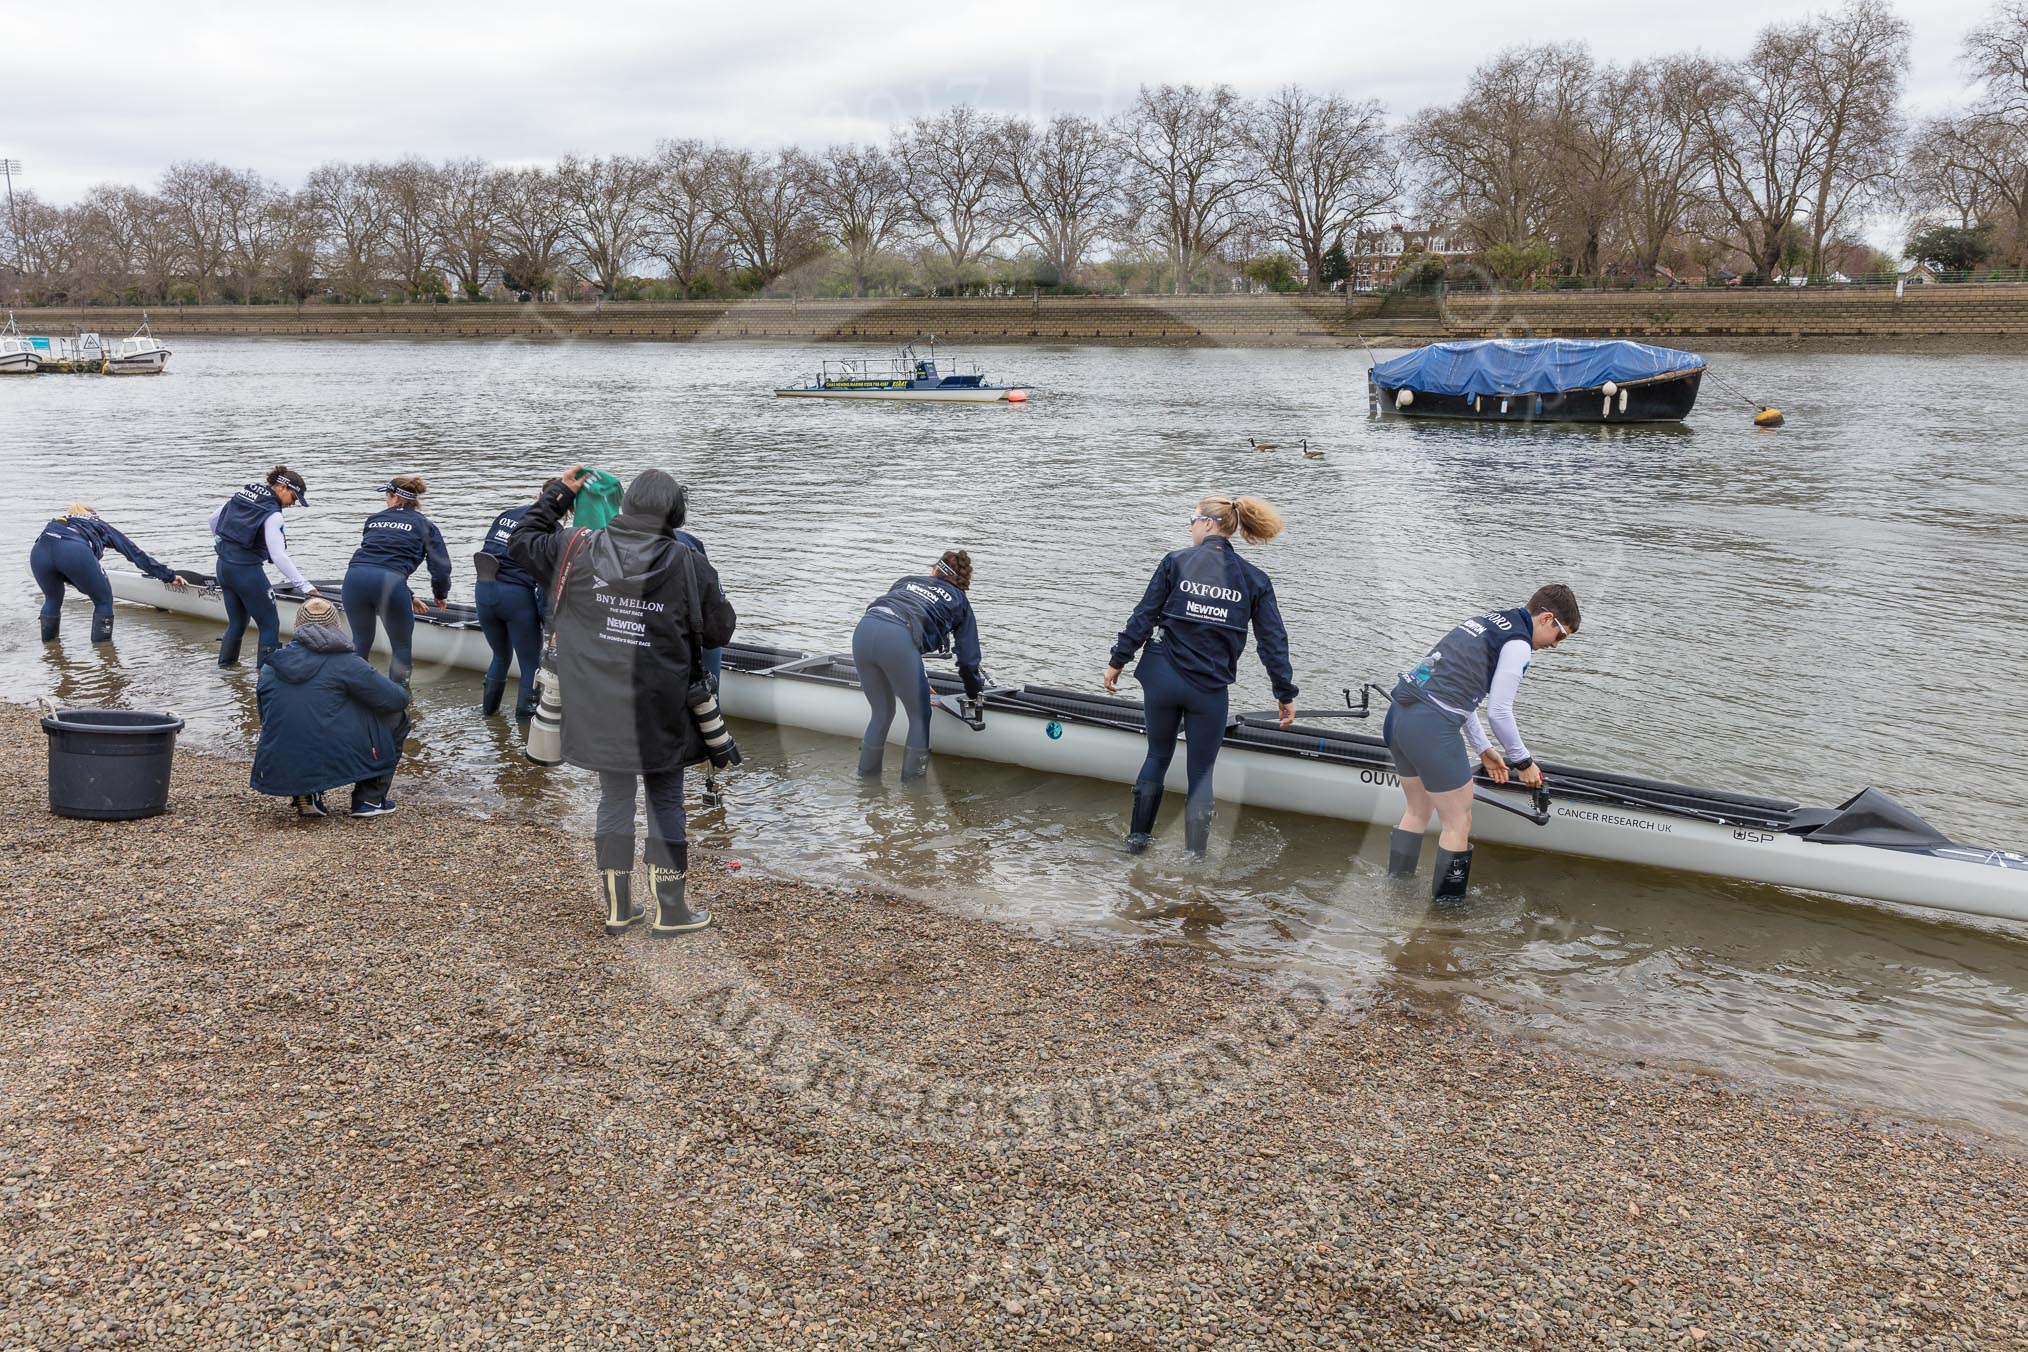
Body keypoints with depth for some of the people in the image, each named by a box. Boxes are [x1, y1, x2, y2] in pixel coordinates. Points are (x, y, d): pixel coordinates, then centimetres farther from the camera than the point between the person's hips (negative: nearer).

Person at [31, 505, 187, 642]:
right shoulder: (99, 524, 36)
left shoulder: (57, 520, 42)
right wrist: (168, 575, 36)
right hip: (75, 553, -4)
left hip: (39, 550, 4)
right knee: (103, 600, 17)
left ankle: (48, 643, 37)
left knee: (52, 599, 31)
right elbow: (134, 552, 34)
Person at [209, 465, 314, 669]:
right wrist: (304, 585, -26)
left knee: (237, 622, 22)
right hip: (247, 572, -8)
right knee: (270, 625, 2)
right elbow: (278, 556, -24)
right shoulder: (272, 513, -17)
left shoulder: (242, 495, 6)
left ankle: (225, 667, 29)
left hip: (223, 566, 8)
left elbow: (213, 519, 17)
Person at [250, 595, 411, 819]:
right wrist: (401, 690, 20)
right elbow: (398, 699, -6)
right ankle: (370, 798, 13)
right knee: (395, 715, 15)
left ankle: (303, 795, 14)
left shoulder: (270, 666, 11)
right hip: (333, 765, -5)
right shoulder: (345, 663, -6)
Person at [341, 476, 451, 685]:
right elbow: (441, 567, 7)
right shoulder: (425, 526, 17)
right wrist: (440, 595, 27)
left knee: (361, 641, 23)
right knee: (402, 647, 14)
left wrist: (408, 597, 35)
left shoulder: (374, 520, 27)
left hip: (355, 576, 4)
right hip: (389, 583, -3)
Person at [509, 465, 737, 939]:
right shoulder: (688, 565, -9)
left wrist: (558, 493, 19)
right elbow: (721, 630, -1)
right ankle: (669, 910, 14)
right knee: (666, 803, 9)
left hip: (599, 712, 3)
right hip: (659, 716, -3)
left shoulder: (579, 550, -4)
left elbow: (520, 541, 12)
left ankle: (617, 908, 22)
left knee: (615, 799, 15)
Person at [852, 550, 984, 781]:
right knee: (920, 716, 16)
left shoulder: (908, 580, 35)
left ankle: (867, 777, 30)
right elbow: (968, 659, 24)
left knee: (882, 712, 24)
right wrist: (975, 693, 41)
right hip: (899, 639, -5)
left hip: (863, 630, 5)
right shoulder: (960, 601, 26)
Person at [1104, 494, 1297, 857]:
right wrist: (1285, 694, 8)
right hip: (1211, 688, 0)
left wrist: (1118, 661, 5)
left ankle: (1138, 836, 28)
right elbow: (1273, 641, 2)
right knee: (1201, 771, 10)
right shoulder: (1254, 579, 2)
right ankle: (1195, 855, 11)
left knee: (1157, 755, 20)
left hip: (1162, 678, 0)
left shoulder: (1175, 562, -3)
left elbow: (1143, 617, -3)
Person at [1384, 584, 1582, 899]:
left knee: (1418, 812, 24)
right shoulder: (1518, 644, -5)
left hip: (1398, 714, 9)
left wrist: (1483, 750, 29)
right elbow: (1499, 711, -7)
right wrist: (1524, 762, 8)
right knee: (1459, 823, 4)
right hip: (1431, 728, -9)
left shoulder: (1485, 620, 22)